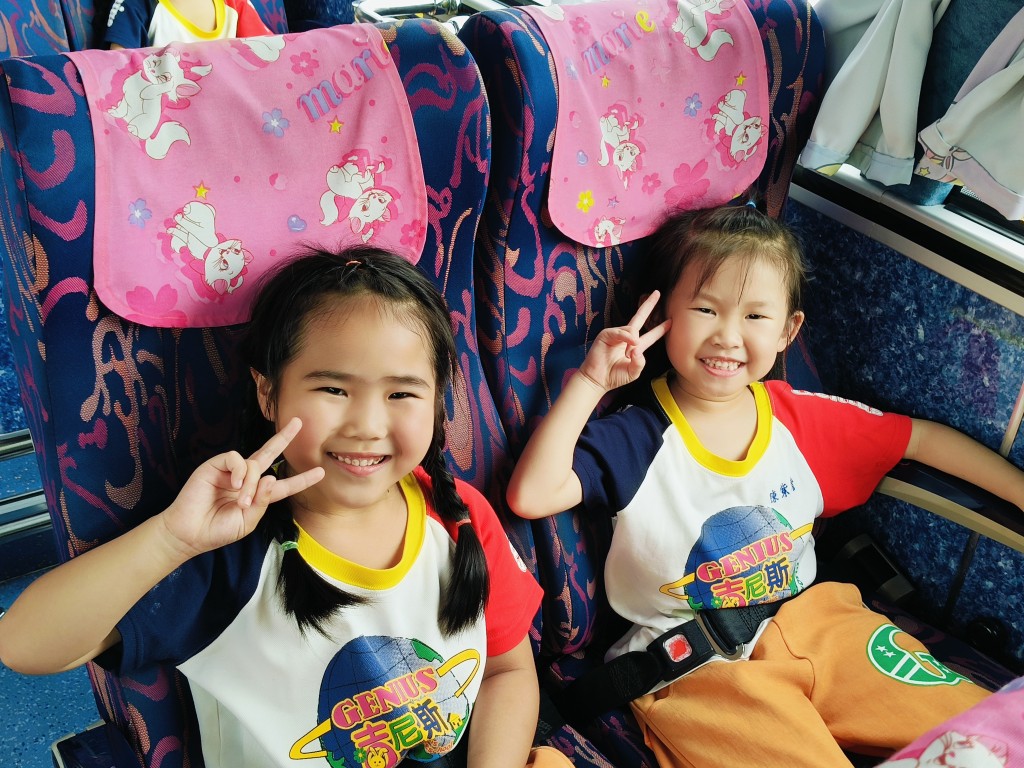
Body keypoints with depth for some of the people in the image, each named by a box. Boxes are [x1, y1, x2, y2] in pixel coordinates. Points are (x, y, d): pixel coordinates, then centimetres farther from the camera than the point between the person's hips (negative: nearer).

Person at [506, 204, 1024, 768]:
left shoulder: (801, 418, 1)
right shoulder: (635, 438, -12)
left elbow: (921, 438, 11)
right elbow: (531, 496, -25)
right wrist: (589, 382, -25)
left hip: (811, 620, 5)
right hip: (697, 666, -4)